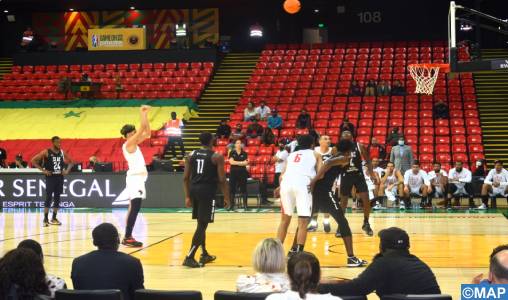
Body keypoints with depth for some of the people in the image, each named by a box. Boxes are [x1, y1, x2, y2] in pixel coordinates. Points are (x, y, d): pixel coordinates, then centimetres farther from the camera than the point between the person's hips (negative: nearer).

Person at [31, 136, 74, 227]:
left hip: (60, 177, 5)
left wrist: (67, 170, 3)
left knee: (57, 198, 7)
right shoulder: (46, 152, -8)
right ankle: (45, 219, -3)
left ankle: (54, 218, 16)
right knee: (49, 198, -7)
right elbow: (33, 160, -8)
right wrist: (43, 170, -14)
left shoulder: (62, 152, 6)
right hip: (50, 177, -5)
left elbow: (71, 161, 20)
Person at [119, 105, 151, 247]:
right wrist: (142, 113, -9)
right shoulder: (129, 144, -12)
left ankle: (128, 237, 15)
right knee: (135, 208, -13)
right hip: (135, 178, -10)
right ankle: (127, 238, -14)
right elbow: (142, 129, -18)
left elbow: (147, 132, 18)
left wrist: (146, 115, 12)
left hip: (137, 178, 10)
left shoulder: (133, 144, 14)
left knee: (133, 208, 11)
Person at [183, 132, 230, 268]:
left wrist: (187, 196, 13)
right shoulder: (217, 157, -4)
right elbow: (222, 179, -6)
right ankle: (189, 257, -11)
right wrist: (226, 197, 4)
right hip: (207, 191, -6)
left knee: (201, 223, 19)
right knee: (202, 225, -4)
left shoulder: (191, 155, 9)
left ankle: (204, 254, 29)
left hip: (194, 190, 6)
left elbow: (185, 178, 7)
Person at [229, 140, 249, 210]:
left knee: (243, 189, 1)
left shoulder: (244, 153, 6)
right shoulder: (232, 153, 3)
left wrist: (236, 163, -15)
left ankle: (245, 205, 5)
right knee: (232, 189, 1)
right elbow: (231, 162, -9)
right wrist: (241, 162, -12)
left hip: (242, 172, 0)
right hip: (233, 172, 0)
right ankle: (232, 205, 8)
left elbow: (246, 163, -4)